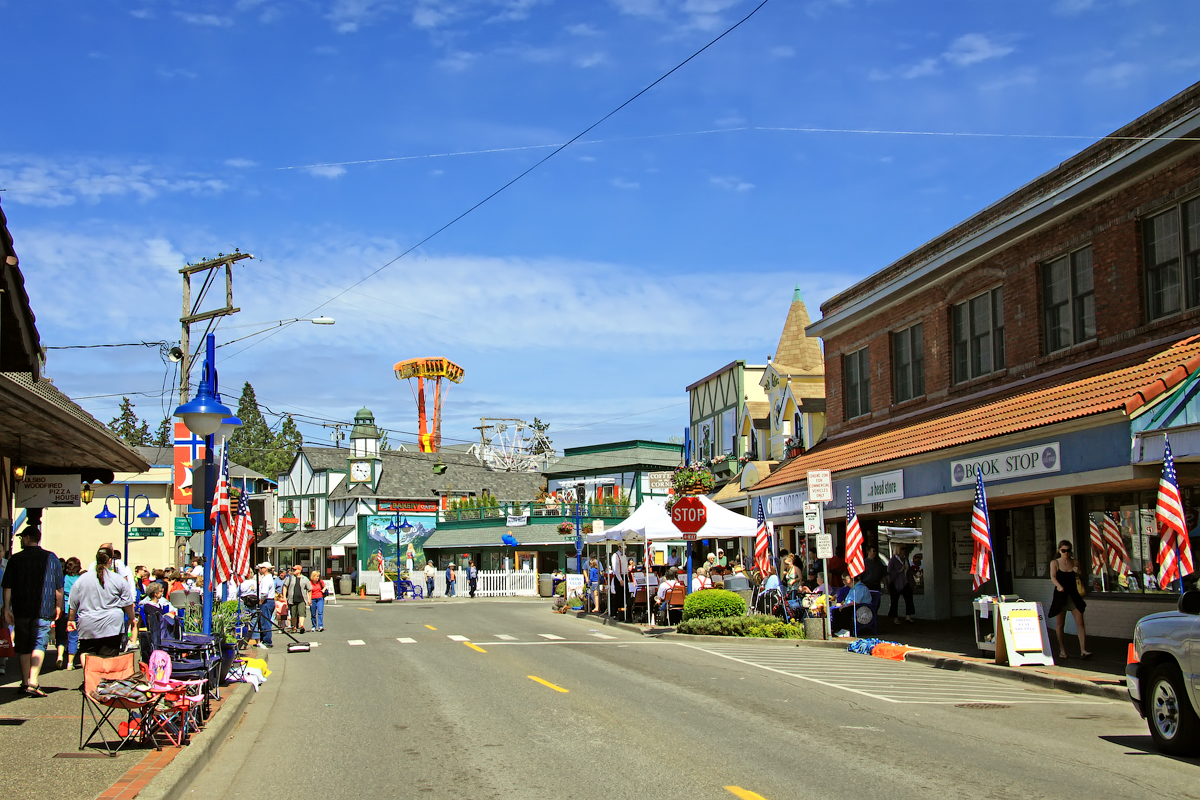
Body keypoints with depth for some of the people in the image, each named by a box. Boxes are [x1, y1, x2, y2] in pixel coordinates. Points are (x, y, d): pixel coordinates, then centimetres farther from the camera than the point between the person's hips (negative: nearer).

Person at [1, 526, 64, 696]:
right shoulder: (51, 558, 1)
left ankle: (25, 682, 19)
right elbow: (59, 587, 5)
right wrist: (58, 606, 16)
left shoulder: (15, 559, 0)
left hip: (21, 610, 1)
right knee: (39, 644, -2)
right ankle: (33, 682, -17)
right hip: (43, 610, -1)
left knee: (23, 647, 12)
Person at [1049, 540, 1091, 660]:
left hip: (1073, 595, 2)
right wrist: (1058, 586, -36)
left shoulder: (1074, 563, 6)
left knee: (1080, 623, -8)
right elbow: (1053, 577, -16)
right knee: (1060, 624, 6)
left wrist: (1078, 573, -7)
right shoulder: (1055, 563, -1)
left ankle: (1083, 651, -11)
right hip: (1060, 595, -2)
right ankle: (1062, 650, 21)